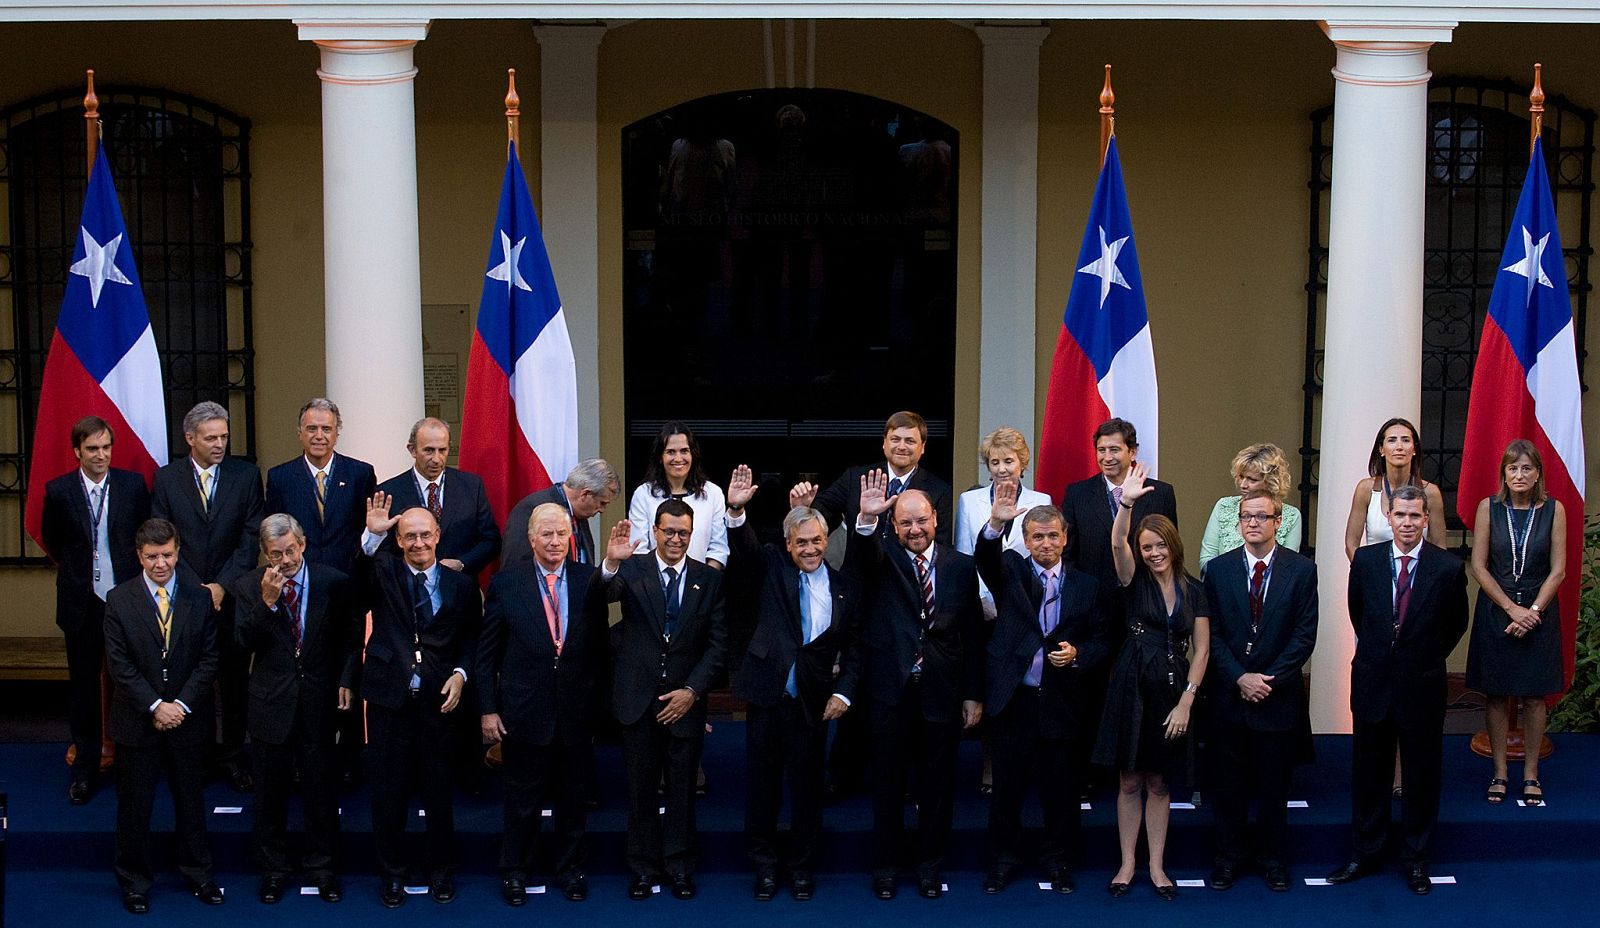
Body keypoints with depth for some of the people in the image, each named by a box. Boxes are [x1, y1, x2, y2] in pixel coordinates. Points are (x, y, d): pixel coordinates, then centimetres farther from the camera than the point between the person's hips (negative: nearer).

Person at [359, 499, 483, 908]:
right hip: (389, 697, 0)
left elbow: (472, 639, 11)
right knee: (388, 790, 6)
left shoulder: (460, 584, 5)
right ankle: (392, 873, 21)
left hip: (438, 701, 1)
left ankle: (441, 871, 25)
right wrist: (371, 535, -32)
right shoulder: (383, 572, 3)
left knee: (439, 790, 9)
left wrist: (460, 673, -6)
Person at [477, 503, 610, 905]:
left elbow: (601, 646, 4)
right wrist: (487, 709, -4)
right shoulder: (507, 582, -2)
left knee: (574, 798, 13)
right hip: (525, 712, -2)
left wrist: (599, 704, 0)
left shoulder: (590, 580, 1)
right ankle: (514, 872, 24)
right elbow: (486, 653, 0)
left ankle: (570, 870, 29)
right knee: (522, 800, 9)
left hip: (577, 711, 2)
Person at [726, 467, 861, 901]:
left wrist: (843, 691, -5)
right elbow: (745, 547, -17)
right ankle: (765, 864, 21)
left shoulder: (843, 588, 5)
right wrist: (736, 510, -36)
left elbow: (853, 648, 8)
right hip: (767, 697, 0)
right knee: (761, 785, 7)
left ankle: (801, 866, 23)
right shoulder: (773, 566, 2)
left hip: (813, 703, 1)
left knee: (807, 788, 9)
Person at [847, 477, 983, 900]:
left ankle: (930, 865, 23)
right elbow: (860, 561, -24)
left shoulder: (961, 566, 4)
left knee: (937, 783, 10)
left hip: (942, 692, 1)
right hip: (891, 690, -1)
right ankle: (884, 865, 20)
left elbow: (973, 635, 5)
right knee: (888, 782, 8)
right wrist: (866, 521, -44)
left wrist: (974, 695, 3)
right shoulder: (882, 557, 1)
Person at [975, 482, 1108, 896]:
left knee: (1062, 787, 8)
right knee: (1007, 785, 8)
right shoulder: (1010, 572, 3)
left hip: (1062, 702, 1)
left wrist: (1077, 654, -13)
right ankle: (1003, 859, 21)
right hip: (1013, 700, -1)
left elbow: (1100, 642, 8)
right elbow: (985, 559, -20)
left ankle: (1058, 860, 24)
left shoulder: (1086, 586, 6)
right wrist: (996, 523, -39)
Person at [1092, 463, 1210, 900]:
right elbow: (1117, 544, -20)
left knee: (1159, 782, 9)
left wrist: (1186, 701, -6)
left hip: (1172, 690, 1)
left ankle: (1157, 866, 16)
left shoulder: (1193, 590, 5)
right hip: (1132, 687, -1)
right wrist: (1126, 503, -37)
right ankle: (1127, 864, 13)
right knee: (1129, 781, 4)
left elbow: (1202, 649, 3)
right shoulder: (1135, 580, 0)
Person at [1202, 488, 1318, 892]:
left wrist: (1269, 678, -13)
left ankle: (1273, 859, 21)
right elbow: (1212, 633, 0)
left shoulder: (1302, 570, -3)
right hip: (1229, 693, 1)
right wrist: (1240, 678, -12)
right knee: (1229, 783, 8)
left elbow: (1304, 635, -6)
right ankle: (1228, 857, 20)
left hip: (1279, 694, -1)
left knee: (1274, 783, 9)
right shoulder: (1218, 568, 1)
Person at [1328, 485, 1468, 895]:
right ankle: (1365, 853, 23)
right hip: (1373, 683, 2)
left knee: (1422, 775, 8)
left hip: (1422, 687, -2)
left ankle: (1415, 860, 19)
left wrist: (1429, 658, 10)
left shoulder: (1449, 567, -8)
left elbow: (1456, 623, 8)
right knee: (1368, 772, 10)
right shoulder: (1365, 560, -2)